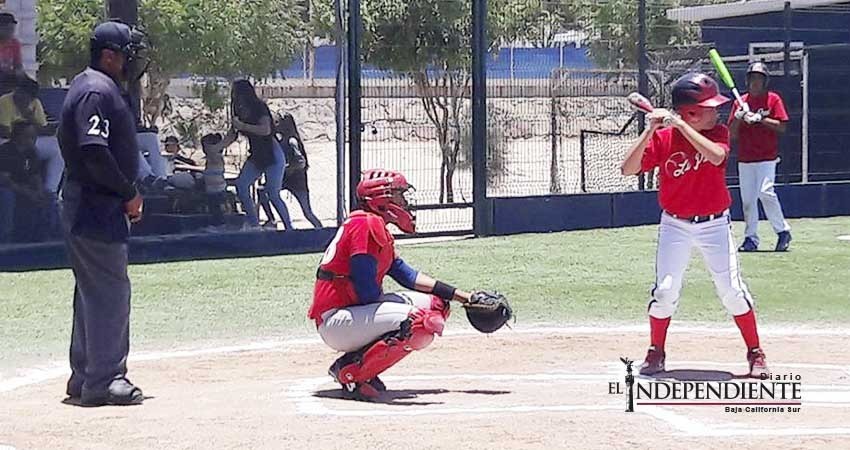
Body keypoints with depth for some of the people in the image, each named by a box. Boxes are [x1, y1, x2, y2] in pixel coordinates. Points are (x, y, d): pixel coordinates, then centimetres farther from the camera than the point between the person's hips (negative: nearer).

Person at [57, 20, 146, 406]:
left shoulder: (88, 86, 17)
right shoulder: (98, 92, -16)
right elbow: (95, 153, -26)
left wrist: (126, 195, 13)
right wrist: (129, 194, -15)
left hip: (89, 204, 11)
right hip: (97, 207, -11)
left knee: (93, 290, 15)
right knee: (110, 289, -8)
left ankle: (85, 376, 22)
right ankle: (103, 381, -6)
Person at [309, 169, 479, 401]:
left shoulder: (376, 226, 18)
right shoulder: (367, 224, -14)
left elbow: (407, 275, 21)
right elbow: (366, 292, -19)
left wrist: (461, 296, 19)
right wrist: (403, 302, -4)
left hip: (352, 311, 10)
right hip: (335, 321, -10)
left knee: (435, 305, 14)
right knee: (420, 320, -27)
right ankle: (350, 372, -13)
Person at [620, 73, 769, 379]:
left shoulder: (718, 133, -6)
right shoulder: (662, 139, -8)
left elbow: (716, 156, -28)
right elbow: (628, 169, -15)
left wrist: (680, 124, -31)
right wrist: (650, 130, -25)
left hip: (715, 224, 0)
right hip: (675, 226, 0)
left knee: (732, 290, -3)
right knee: (666, 291, -6)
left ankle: (755, 354, 10)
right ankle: (655, 354, 13)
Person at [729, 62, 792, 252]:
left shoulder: (773, 99, 2)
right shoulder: (740, 102, 12)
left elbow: (782, 127, -7)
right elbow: (732, 135, 9)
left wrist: (759, 119, -15)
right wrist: (738, 117, -9)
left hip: (767, 157, -4)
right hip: (745, 159, 4)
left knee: (765, 192, -19)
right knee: (747, 199, 2)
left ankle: (783, 231, -5)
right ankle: (751, 238, 9)